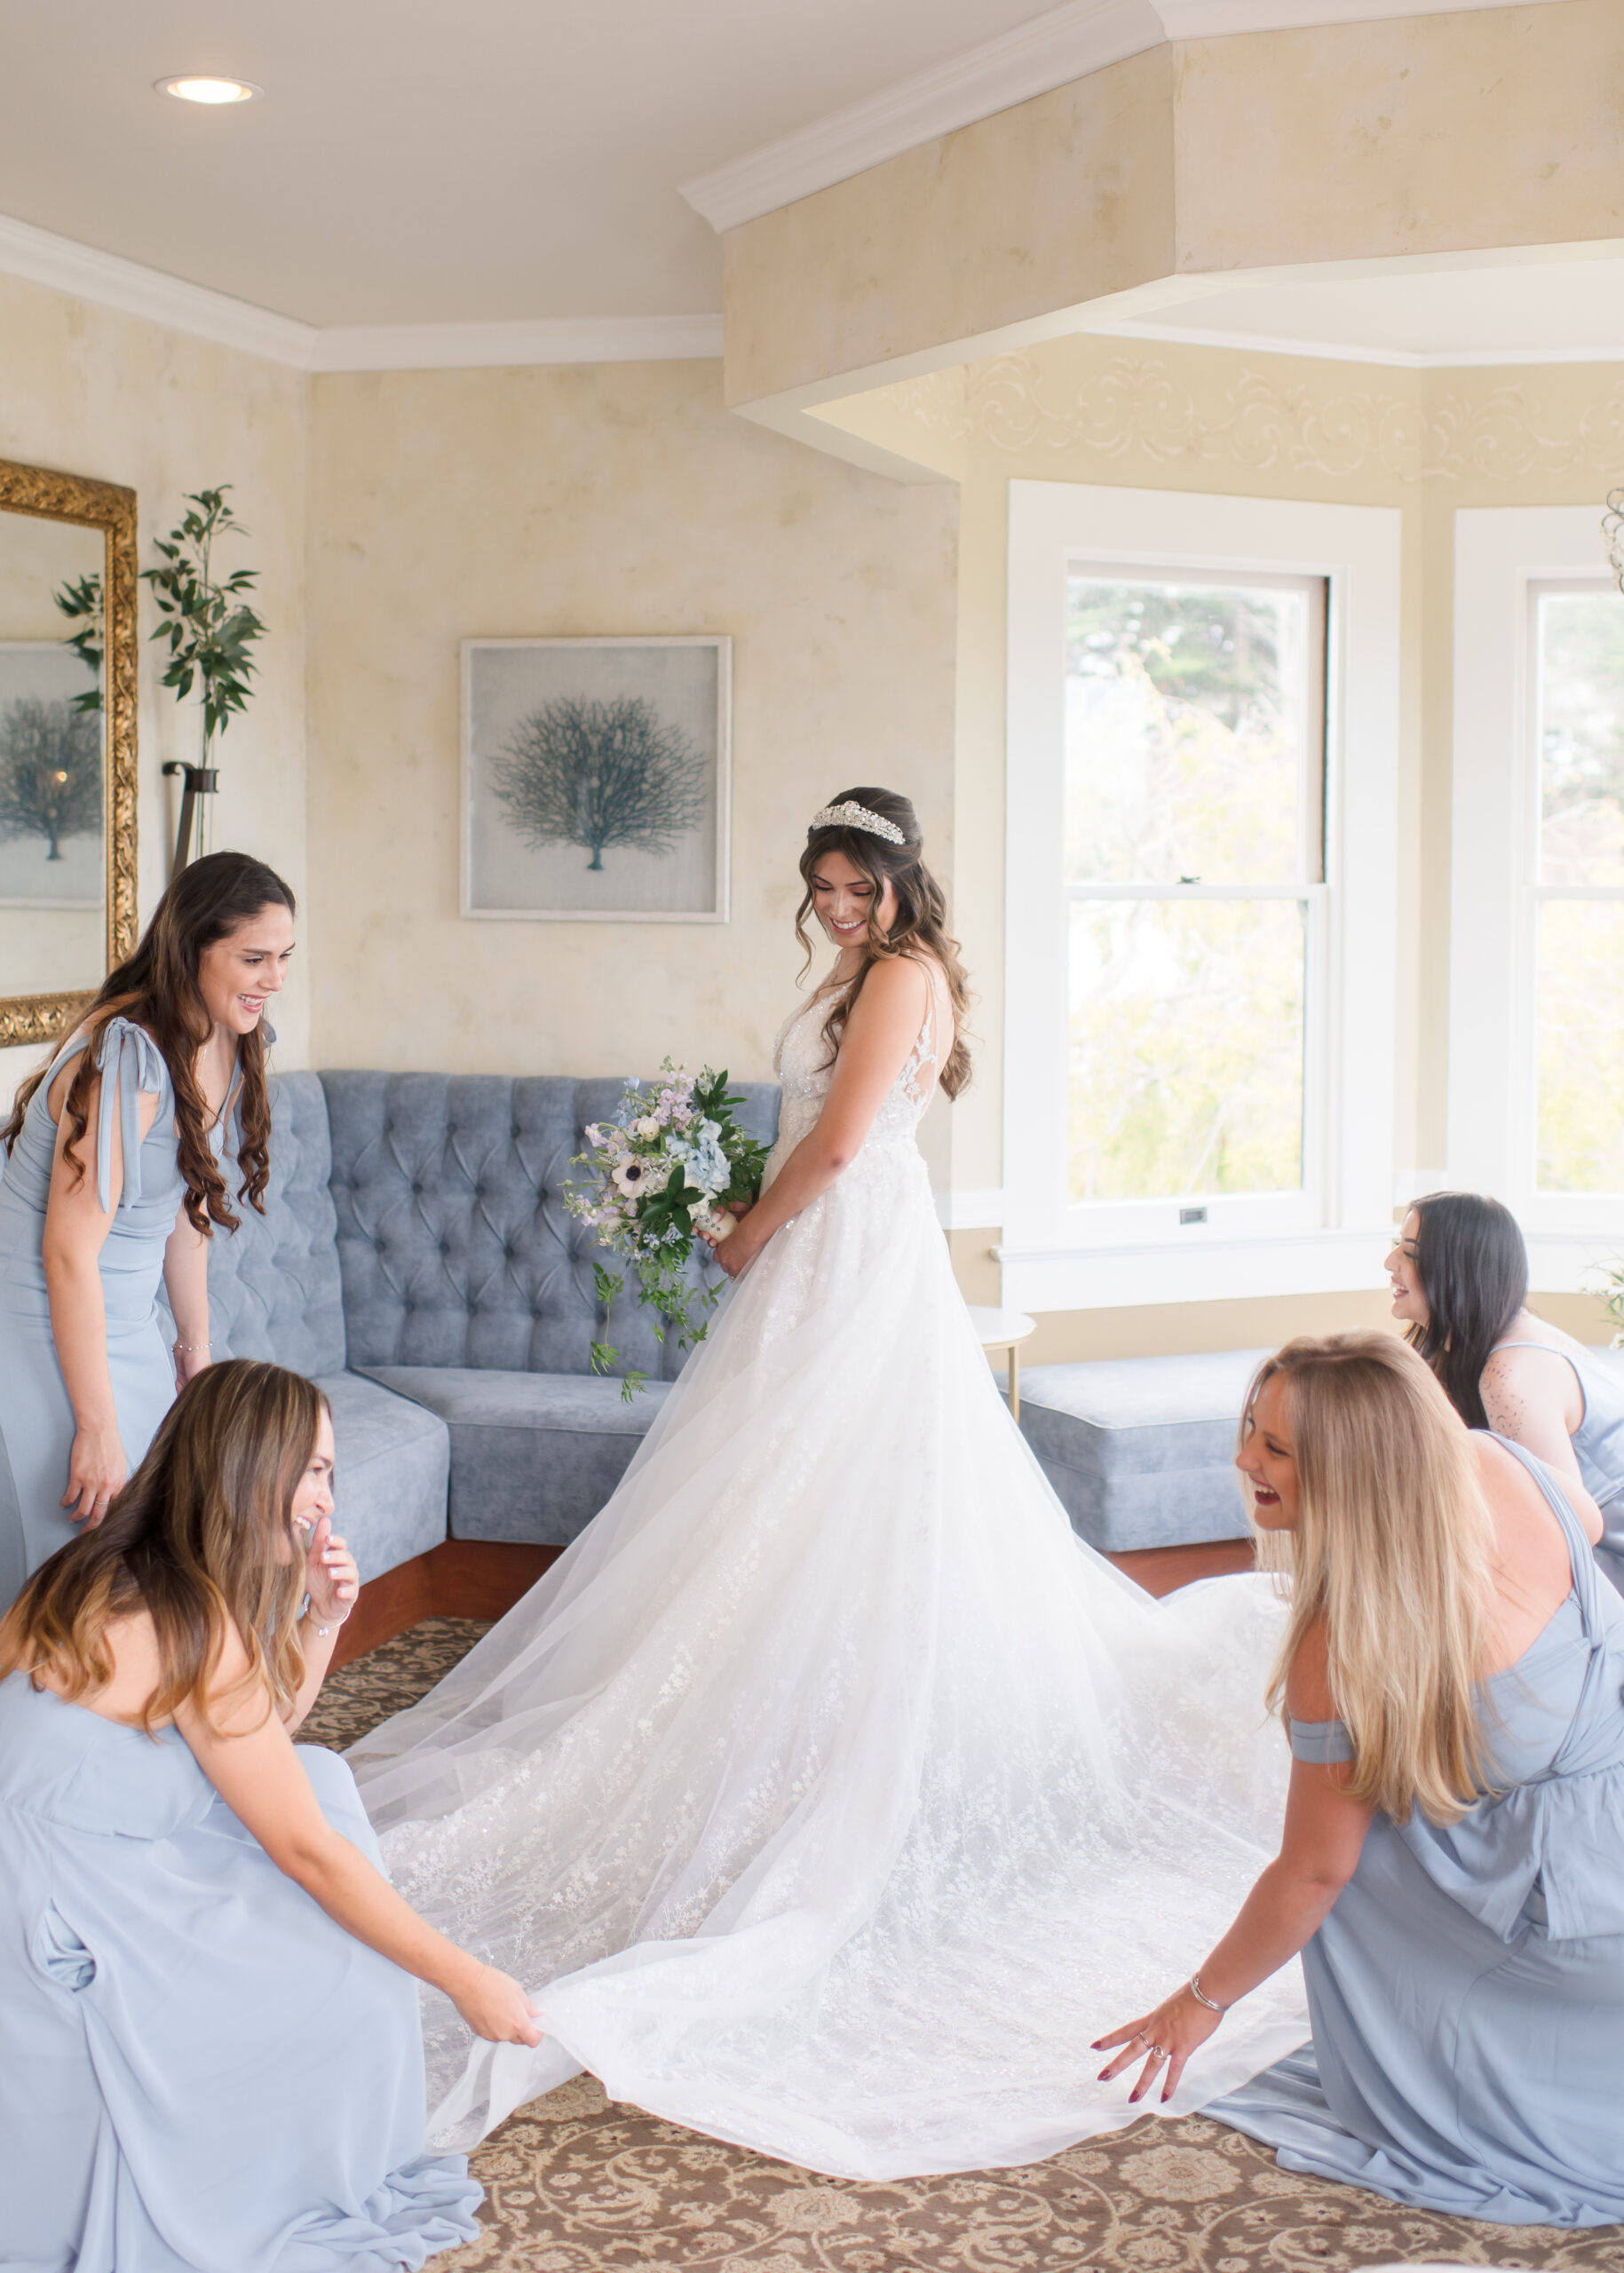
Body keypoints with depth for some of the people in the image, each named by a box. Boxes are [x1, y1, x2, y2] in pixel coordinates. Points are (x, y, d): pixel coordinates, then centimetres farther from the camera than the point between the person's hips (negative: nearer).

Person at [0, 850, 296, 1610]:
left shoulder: (223, 1046, 1)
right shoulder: (128, 1058, -25)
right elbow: (70, 1252, -24)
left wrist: (196, 1345, 17)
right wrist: (98, 1426, -22)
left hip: (128, 1338, 9)